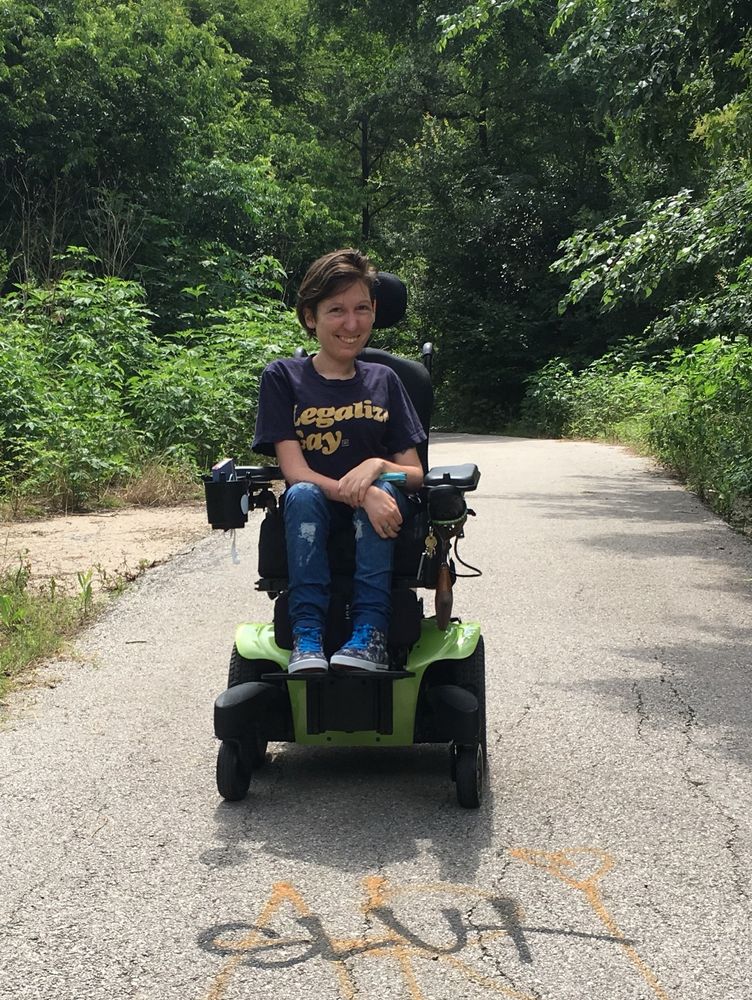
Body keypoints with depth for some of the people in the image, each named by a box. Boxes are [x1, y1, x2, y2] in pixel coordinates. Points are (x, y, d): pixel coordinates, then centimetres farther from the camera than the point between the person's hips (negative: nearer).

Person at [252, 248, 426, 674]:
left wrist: (378, 467, -20)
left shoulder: (384, 381, 8)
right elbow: (295, 471, -11)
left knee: (384, 489, -30)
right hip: (312, 522, -1)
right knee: (302, 495, -33)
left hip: (378, 524, 2)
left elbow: (416, 475, 4)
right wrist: (361, 494, -27)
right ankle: (307, 633, -37)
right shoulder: (282, 378, 0)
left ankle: (370, 632, -36)